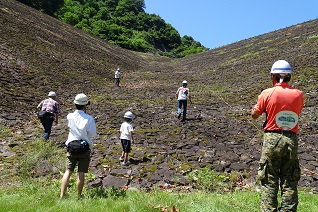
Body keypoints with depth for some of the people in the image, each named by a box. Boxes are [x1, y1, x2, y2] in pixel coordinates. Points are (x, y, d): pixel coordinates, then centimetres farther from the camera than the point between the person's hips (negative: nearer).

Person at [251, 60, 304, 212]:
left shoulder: (267, 93, -8)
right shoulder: (298, 94, 1)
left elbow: (254, 115, 2)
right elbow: (296, 114, 14)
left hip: (272, 138, -3)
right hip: (292, 140, 3)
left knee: (269, 181, 6)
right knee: (289, 183, 12)